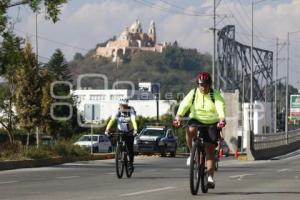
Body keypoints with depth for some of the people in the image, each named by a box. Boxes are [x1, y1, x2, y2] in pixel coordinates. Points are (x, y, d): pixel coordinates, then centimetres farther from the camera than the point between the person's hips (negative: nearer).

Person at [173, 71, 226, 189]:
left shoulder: (215, 95, -9)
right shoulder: (193, 93, -5)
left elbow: (220, 107, -25)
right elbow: (184, 105, -19)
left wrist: (222, 119, -45)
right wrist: (178, 117, -37)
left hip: (211, 124, -1)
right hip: (196, 120, 1)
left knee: (210, 150, -8)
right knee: (190, 130, -35)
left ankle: (210, 178, -4)